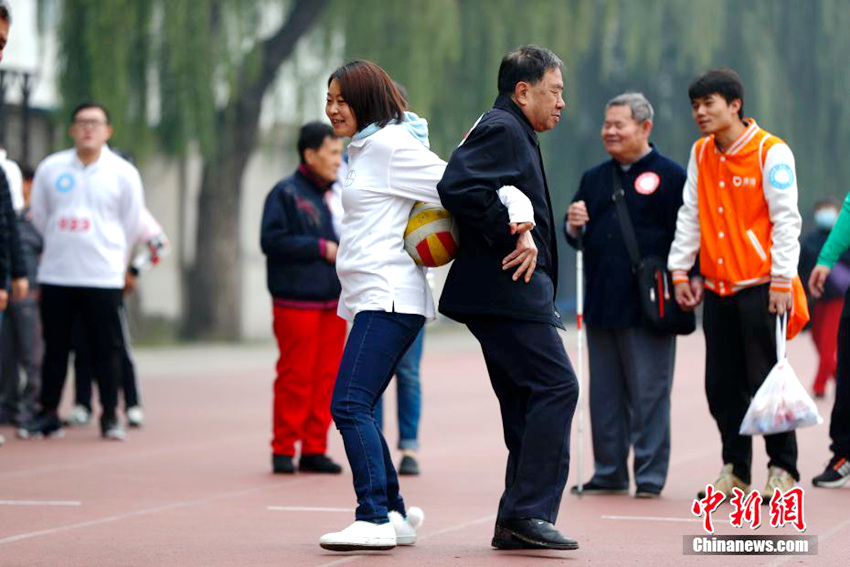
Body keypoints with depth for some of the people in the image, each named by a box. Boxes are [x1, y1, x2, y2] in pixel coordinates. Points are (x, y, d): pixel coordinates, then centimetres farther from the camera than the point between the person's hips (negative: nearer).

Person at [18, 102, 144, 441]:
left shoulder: (123, 173, -1)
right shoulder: (50, 169, 2)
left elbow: (131, 225, 8)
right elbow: (40, 216, 13)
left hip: (103, 277, -2)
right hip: (56, 274, 2)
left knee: (108, 349, 0)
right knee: (55, 348, 7)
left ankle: (110, 417, 8)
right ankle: (48, 415, 15)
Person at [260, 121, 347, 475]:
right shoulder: (286, 193, -4)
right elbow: (272, 240, -14)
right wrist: (321, 248, -14)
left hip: (332, 303, 6)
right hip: (297, 303, -6)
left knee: (327, 378, 5)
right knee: (295, 377, -5)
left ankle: (315, 449, 11)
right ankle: (283, 450, 3)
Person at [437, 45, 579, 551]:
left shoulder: (513, 134, 24)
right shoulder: (501, 130, -9)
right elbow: (458, 186, -22)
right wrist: (511, 234, -21)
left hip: (511, 293, 11)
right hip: (509, 288, -11)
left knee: (527, 403, 10)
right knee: (556, 386, -14)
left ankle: (517, 521, 11)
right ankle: (528, 513, -14)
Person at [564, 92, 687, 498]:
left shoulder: (669, 176, -1)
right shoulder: (594, 179, 17)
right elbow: (575, 238, 22)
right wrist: (574, 225, 0)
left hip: (648, 307, -6)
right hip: (601, 304, 6)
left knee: (648, 392, -3)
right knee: (604, 393, 9)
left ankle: (650, 476, 3)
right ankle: (609, 473, 17)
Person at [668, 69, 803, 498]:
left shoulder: (771, 152, -8)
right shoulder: (701, 154, 11)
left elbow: (786, 218, -10)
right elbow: (689, 216, 15)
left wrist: (782, 279, -15)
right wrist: (680, 271, 10)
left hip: (760, 286, -6)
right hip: (716, 288, 6)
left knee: (767, 381, -4)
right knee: (722, 385, 6)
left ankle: (782, 469, 7)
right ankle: (735, 470, 17)